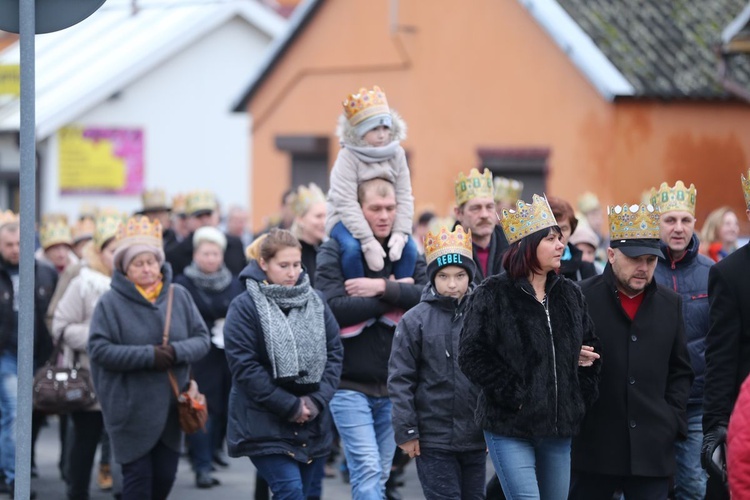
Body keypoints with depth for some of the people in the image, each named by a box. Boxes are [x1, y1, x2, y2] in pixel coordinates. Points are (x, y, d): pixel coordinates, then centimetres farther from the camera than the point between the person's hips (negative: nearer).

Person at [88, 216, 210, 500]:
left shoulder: (179, 296, 4)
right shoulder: (111, 302, -7)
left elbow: (202, 339, 4)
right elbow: (99, 349, -14)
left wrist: (177, 351, -18)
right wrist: (148, 355, -21)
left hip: (170, 408, 4)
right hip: (131, 410, -4)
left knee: (165, 475, 9)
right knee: (138, 476, 0)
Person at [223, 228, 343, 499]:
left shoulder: (315, 302, 8)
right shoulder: (245, 307, -8)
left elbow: (334, 353, 7)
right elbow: (244, 366, -13)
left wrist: (317, 400, -8)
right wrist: (290, 406, -14)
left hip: (311, 425, 5)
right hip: (264, 424, -5)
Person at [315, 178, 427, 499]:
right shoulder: (335, 252, -3)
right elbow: (333, 307, -18)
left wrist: (382, 287, -18)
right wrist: (394, 299, -13)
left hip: (393, 384, 4)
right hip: (349, 384, -4)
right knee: (367, 471, -14)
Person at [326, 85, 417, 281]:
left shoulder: (396, 154, -4)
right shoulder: (348, 157, -18)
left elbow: (404, 198, -8)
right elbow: (347, 205, -26)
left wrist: (400, 233, -24)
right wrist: (369, 241, -35)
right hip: (346, 219, -4)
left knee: (409, 246, -21)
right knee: (352, 247, -35)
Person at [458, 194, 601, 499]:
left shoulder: (570, 294, 11)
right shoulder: (493, 294, -6)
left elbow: (590, 347, 22)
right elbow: (472, 356, -9)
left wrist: (584, 395, 9)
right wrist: (513, 396, -14)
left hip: (558, 427, 6)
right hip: (510, 427, -6)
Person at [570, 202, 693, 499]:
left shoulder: (670, 304, 11)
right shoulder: (581, 298, -4)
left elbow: (681, 371, 18)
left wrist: (673, 417, 6)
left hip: (652, 449, 3)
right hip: (593, 446, -3)